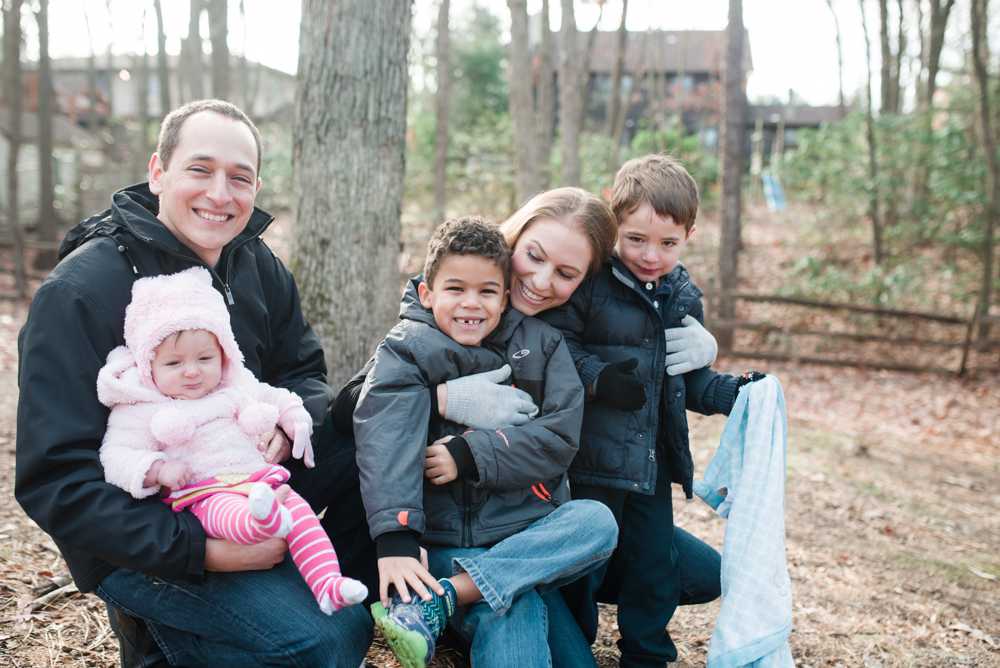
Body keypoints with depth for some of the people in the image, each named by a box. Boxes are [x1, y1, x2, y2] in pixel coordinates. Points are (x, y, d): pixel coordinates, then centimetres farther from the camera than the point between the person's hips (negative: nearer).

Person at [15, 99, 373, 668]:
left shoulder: (256, 264, 0)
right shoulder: (78, 294, -20)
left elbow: (305, 371, 8)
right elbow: (56, 483, -22)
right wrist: (199, 550, -30)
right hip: (139, 543, -7)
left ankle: (316, 590, 7)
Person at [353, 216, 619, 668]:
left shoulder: (539, 343, 8)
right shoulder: (406, 351, 1)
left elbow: (560, 437, -2)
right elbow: (385, 446, -14)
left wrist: (470, 455, -14)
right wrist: (395, 539, -29)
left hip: (530, 522, 4)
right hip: (455, 537, -4)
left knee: (598, 522, -29)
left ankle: (442, 597, -30)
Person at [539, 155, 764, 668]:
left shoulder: (685, 300, 9)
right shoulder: (589, 283, -11)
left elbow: (691, 380, 15)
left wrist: (733, 393, -1)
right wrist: (596, 378, -25)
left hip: (653, 465, 6)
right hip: (591, 459, -5)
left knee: (656, 566, 15)